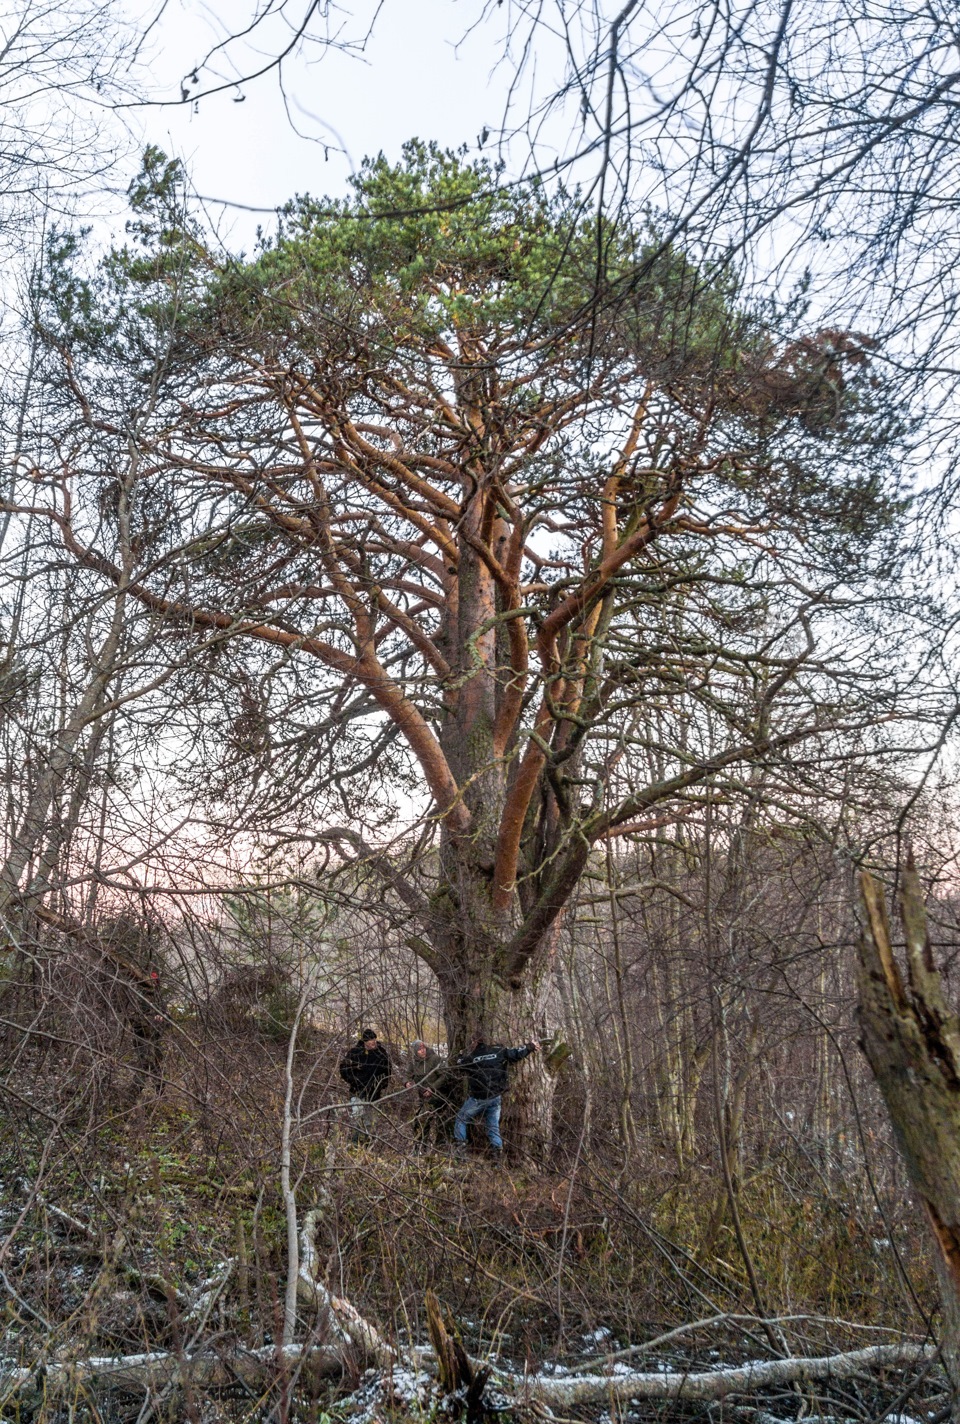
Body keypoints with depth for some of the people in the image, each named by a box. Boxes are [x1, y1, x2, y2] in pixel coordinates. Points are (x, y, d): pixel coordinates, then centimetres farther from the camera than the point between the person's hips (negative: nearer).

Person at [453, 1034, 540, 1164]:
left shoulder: (470, 1057, -3)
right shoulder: (499, 1052, 1)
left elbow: (457, 1066, 13)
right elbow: (517, 1054, 4)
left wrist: (461, 1056, 32)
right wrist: (530, 1046, 16)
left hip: (478, 1098, -3)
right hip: (495, 1097, 3)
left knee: (461, 1119, 15)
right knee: (493, 1125, 15)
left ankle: (460, 1146, 7)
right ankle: (497, 1150, 6)